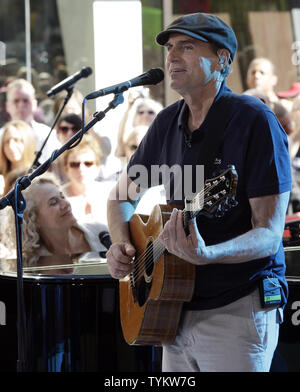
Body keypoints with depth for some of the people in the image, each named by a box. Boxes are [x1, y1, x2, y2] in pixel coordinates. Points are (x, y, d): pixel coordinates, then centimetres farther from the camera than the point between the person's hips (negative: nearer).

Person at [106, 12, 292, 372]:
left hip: (237, 311, -6)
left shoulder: (254, 120, -13)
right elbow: (122, 197, 20)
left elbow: (269, 234, -17)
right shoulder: (168, 123, 7)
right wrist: (120, 245, -1)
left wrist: (205, 254, -34)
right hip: (179, 312, 6)